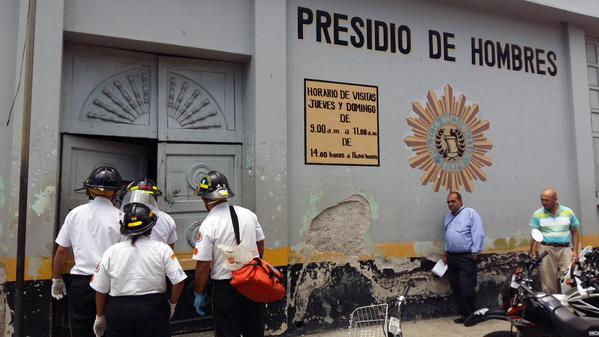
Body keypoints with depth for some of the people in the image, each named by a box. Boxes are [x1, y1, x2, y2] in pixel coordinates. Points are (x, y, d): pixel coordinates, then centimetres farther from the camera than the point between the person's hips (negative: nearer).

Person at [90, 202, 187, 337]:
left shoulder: (111, 252, -5)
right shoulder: (162, 249, -9)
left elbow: (100, 290, 0)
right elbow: (178, 281, -12)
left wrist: (100, 317, 14)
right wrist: (172, 304, 5)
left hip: (118, 312, 2)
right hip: (154, 310, -1)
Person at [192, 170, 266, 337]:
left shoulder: (208, 225, -17)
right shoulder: (248, 214, -3)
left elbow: (203, 265, -15)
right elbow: (261, 245, 8)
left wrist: (199, 294, -1)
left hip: (226, 287, -4)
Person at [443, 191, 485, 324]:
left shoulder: (470, 213, -7)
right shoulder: (448, 217, 16)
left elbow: (478, 234, -12)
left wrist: (474, 252, -15)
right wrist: (446, 253, 18)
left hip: (466, 257, -7)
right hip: (452, 257, 7)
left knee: (466, 288, -10)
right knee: (455, 289, 9)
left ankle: (471, 314, 5)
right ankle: (463, 314, 19)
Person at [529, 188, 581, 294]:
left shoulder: (568, 212, 5)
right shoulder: (538, 214, 1)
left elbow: (575, 232, 10)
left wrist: (575, 251, 2)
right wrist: (533, 254, -8)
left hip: (564, 249, 1)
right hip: (546, 250, -1)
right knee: (548, 285, 2)